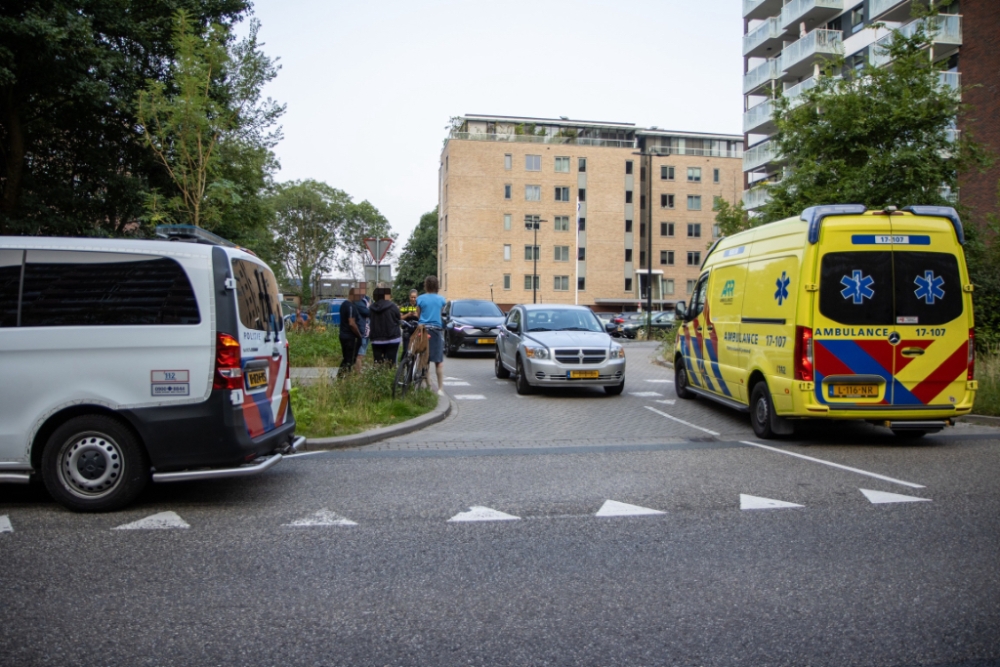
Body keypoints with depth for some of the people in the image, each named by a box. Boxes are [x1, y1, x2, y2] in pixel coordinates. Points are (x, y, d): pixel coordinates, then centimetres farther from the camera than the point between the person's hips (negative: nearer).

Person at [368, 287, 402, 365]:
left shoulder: (372, 307, 1)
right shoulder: (392, 306, -12)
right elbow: (398, 320, -1)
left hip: (376, 339, 4)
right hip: (392, 338, -4)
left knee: (378, 364, 6)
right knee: (390, 364, -2)